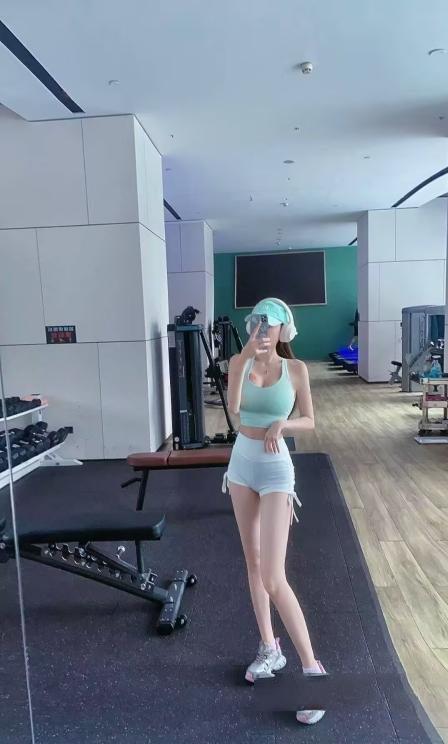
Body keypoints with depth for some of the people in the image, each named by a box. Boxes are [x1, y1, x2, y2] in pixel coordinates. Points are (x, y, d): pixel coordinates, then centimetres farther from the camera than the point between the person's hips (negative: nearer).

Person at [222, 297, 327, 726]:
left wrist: (282, 423, -18)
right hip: (242, 463, 5)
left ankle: (312, 669, 8)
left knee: (273, 578, -9)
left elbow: (309, 422, 1)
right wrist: (246, 357, -27)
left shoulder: (295, 368, -7)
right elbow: (232, 408, -19)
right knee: (253, 562, 14)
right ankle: (269, 649, 31)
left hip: (276, 469, -4)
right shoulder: (239, 362, -2)